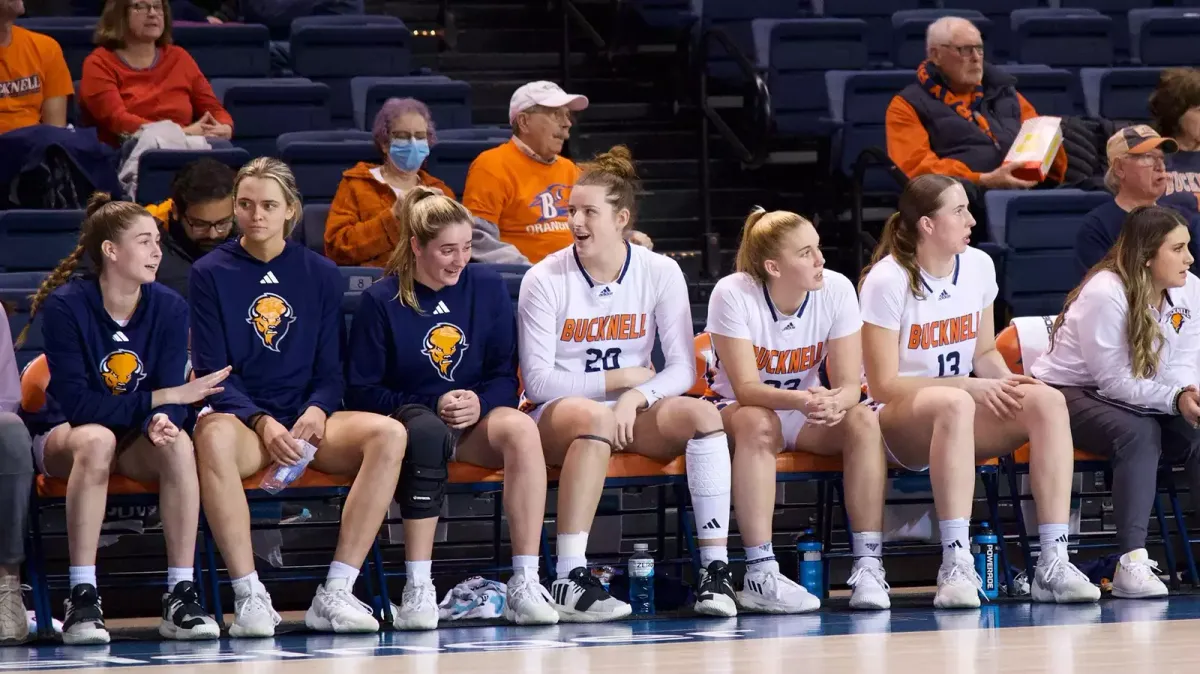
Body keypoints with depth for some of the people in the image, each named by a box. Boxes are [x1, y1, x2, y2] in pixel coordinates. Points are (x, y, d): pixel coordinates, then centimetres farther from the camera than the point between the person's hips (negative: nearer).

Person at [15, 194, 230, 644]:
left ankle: (181, 596, -30)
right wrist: (164, 398, -25)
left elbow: (171, 394, -10)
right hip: (64, 437, -3)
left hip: (135, 441, 3)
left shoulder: (170, 308, -6)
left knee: (177, 443, -31)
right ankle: (82, 599, -38)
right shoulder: (65, 307, -17)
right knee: (96, 440, -38)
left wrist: (163, 419, -36)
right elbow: (77, 404, -24)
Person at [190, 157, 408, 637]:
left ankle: (334, 593, -30)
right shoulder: (211, 273, 5)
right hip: (241, 416, -3)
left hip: (308, 419, 3)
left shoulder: (320, 275, 13)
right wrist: (262, 423, -17)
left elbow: (331, 371, 11)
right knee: (213, 435, -40)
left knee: (388, 434, -28)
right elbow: (212, 373, -1)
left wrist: (317, 411, -12)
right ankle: (249, 598, -39)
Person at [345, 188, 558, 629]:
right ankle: (417, 589, -41)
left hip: (476, 419, 3)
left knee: (521, 428, -33)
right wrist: (434, 406, -14)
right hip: (406, 419, -3)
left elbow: (505, 376, 8)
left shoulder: (487, 289, 6)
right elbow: (360, 392, -3)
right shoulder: (381, 302, -2)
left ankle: (525, 585, -35)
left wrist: (480, 402, -15)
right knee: (426, 430, -41)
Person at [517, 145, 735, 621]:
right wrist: (618, 379, -12)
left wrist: (638, 395, -23)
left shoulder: (660, 273, 1)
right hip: (555, 416, -3)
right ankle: (570, 581, -44)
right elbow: (538, 381, -8)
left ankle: (716, 569, -30)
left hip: (632, 411, 3)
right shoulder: (544, 280, -6)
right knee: (595, 416, -39)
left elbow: (683, 369, -3)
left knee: (701, 413, -27)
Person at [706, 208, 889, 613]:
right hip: (740, 411, -3)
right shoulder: (733, 295, -21)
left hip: (807, 417, 3)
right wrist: (801, 401, -46)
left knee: (863, 420, -27)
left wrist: (834, 402, -41)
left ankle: (868, 565, -27)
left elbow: (849, 384, -15)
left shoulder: (837, 290, -13)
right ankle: (761, 575, -40)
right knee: (758, 423, -37)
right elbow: (746, 388, -26)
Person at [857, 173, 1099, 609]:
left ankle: (1053, 563, -30)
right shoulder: (887, 281, -13)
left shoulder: (978, 266, 4)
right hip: (898, 422, -6)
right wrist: (969, 386, -22)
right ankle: (956, 564, -45)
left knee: (1047, 401, -23)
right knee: (954, 403, -40)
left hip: (966, 408, 6)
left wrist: (1007, 384, -9)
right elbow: (883, 385, -15)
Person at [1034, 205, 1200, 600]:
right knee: (1138, 433, -35)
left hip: (1143, 400, 7)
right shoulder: (1104, 295, -24)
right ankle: (1132, 561, -41)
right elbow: (1114, 381, -22)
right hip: (1070, 392, -7)